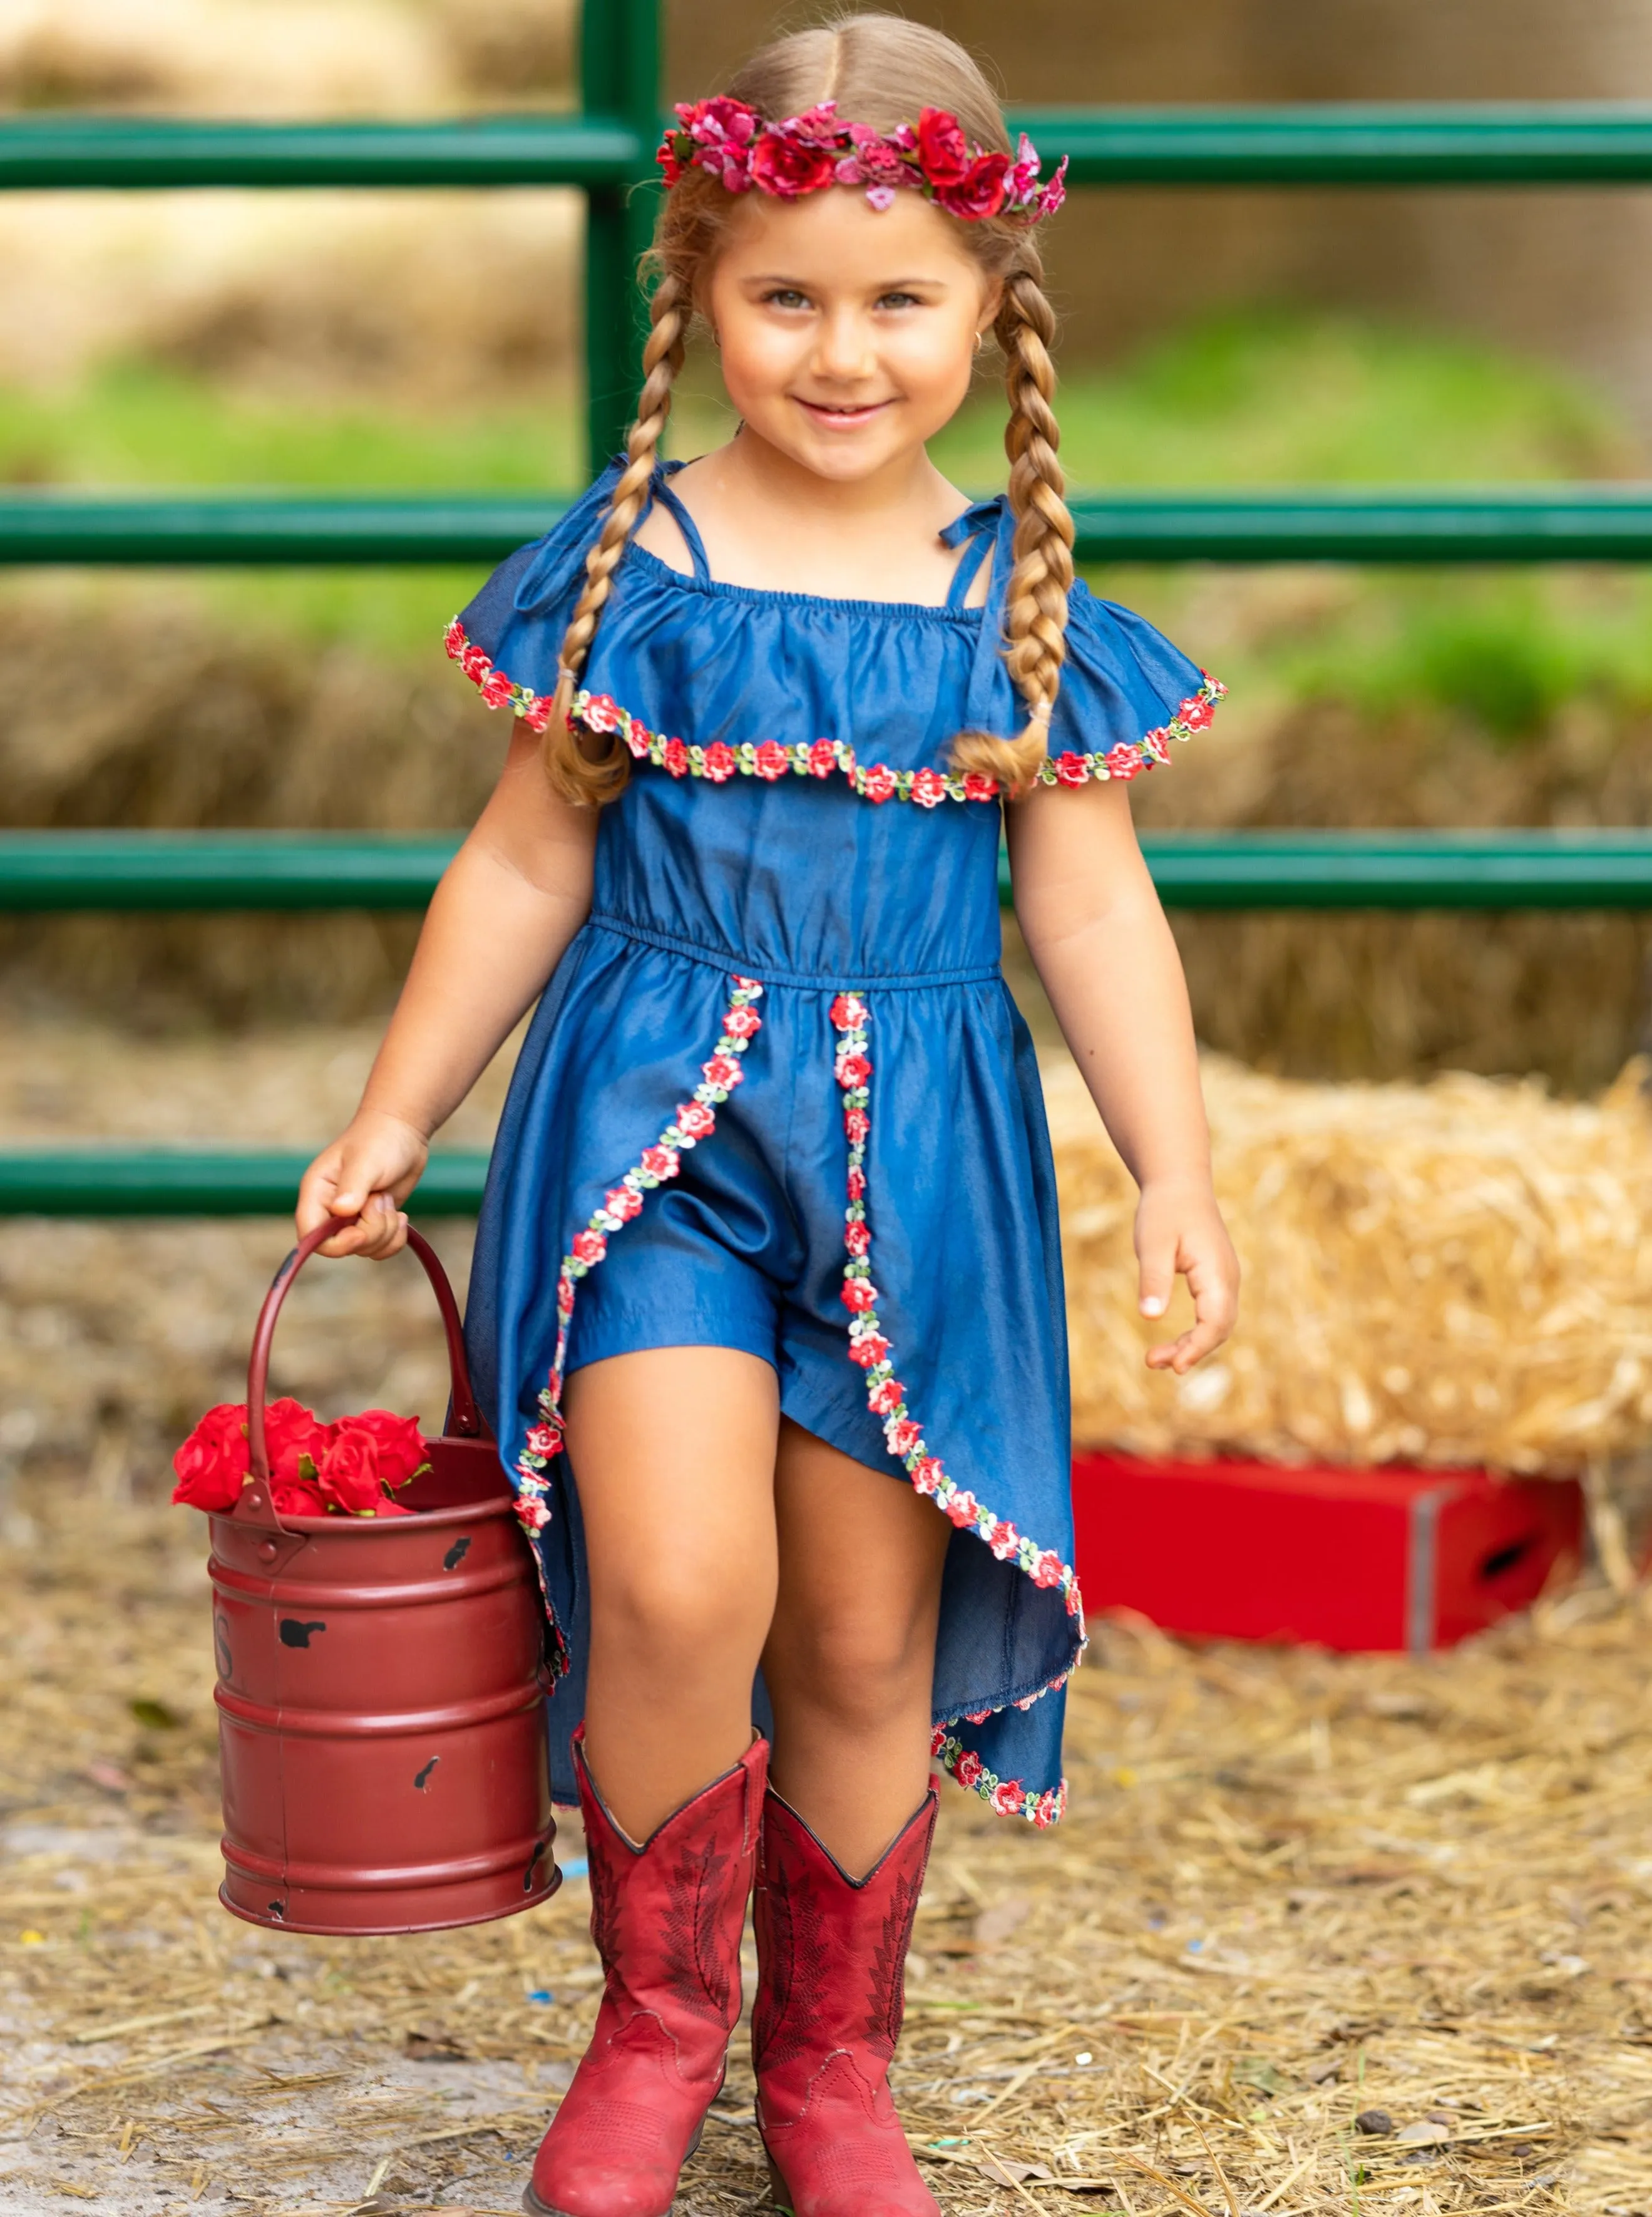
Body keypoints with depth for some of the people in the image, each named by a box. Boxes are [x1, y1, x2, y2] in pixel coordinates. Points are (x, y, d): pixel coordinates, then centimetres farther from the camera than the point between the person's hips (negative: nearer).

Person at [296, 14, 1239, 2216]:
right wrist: (395, 1119, 9)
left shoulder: (1021, 604, 1)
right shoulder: (626, 567, 0)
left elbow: (1091, 906, 5)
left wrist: (1177, 1171, -4)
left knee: (869, 1637, 7)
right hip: (654, 1110, -1)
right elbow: (529, 862, 8)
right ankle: (658, 2018, 8)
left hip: (917, 1144, 1)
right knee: (678, 1585, -17)